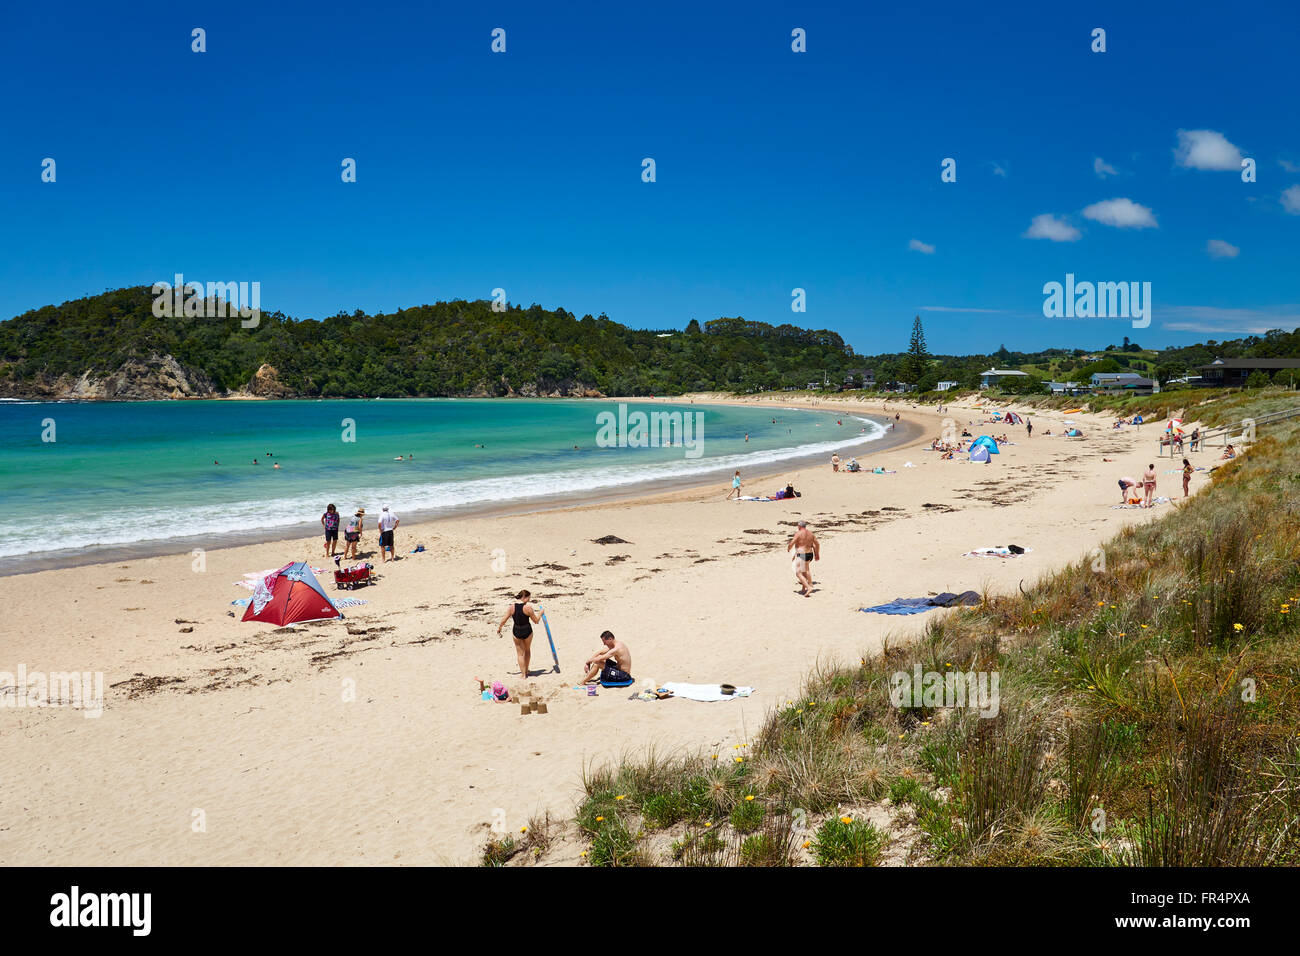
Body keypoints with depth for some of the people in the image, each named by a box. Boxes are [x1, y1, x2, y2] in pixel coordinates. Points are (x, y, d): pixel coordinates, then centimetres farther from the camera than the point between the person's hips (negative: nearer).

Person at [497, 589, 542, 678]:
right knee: (527, 650, 24)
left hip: (516, 631, 1)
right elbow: (536, 620, -10)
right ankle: (526, 670, 34)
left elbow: (504, 619, -3)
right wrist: (540, 613, 9)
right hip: (527, 631, -1)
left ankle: (523, 673, 16)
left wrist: (499, 628, 13)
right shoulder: (528, 607, -17)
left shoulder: (511, 606, -8)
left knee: (520, 653, 14)